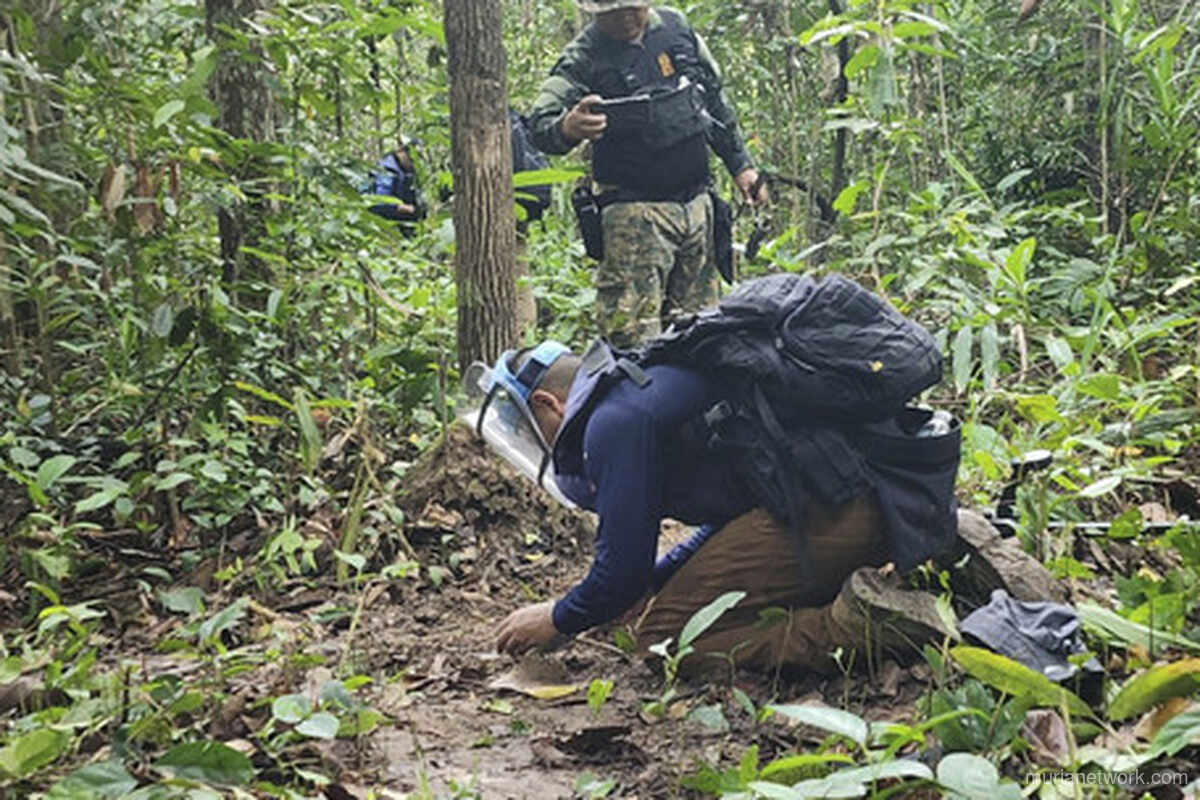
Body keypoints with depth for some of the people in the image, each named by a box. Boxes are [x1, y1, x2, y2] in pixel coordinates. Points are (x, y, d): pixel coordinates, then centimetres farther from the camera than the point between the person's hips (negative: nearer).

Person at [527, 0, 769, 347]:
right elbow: (539, 125, -19)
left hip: (696, 201, 6)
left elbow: (714, 98, 18)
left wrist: (740, 164, 18)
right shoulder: (584, 57, -9)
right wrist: (566, 128, -43)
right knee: (634, 329, -13)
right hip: (634, 210, -5)